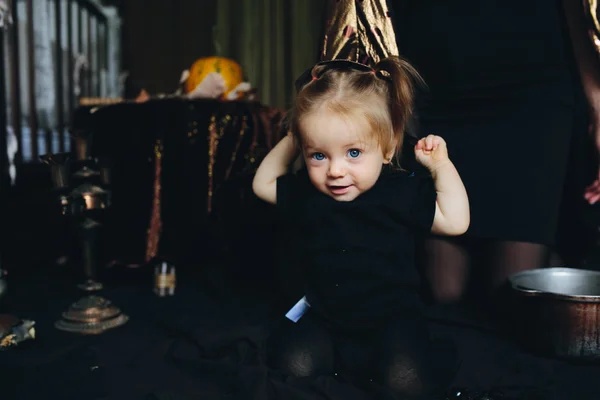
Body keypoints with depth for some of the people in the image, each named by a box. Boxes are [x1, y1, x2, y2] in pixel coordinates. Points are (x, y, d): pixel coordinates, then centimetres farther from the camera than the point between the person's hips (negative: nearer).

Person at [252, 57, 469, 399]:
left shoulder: (403, 191, -10)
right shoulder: (304, 192, -3)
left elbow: (455, 222, -8)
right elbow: (263, 184, 12)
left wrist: (441, 165, -14)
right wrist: (289, 143, 3)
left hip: (391, 317, -2)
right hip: (325, 318, 3)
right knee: (292, 364, -18)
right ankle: (339, 360, 11)